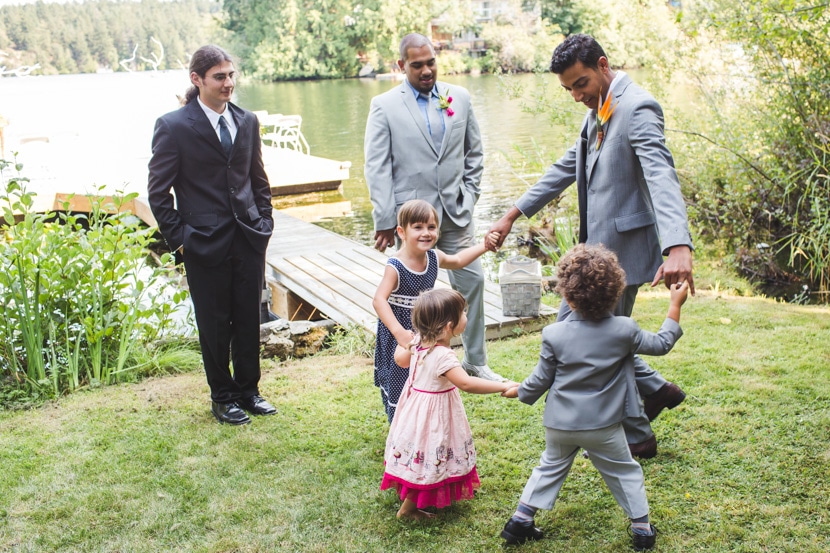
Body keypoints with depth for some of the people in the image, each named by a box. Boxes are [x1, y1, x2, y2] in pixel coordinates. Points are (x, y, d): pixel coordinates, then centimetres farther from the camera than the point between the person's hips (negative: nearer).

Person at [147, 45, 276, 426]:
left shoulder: (247, 121, 8)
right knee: (215, 324, 8)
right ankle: (223, 397, 25)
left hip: (249, 238, 4)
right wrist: (178, 238, -8)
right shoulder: (174, 126, -7)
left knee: (249, 319, 12)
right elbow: (158, 192, -5)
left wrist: (264, 221, 9)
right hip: (206, 243, -4)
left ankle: (248, 390, 29)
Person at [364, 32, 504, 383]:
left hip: (456, 211, 3)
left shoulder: (459, 98, 6)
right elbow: (376, 168, -7)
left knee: (471, 281, 6)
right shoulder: (384, 106, -4)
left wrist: (469, 194, 7)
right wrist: (384, 221, -10)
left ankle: (475, 361, 22)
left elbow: (474, 150, 15)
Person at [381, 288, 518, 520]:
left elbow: (400, 358, 12)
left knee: (422, 462, 26)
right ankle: (408, 509, 23)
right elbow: (466, 383, -42)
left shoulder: (419, 343, -6)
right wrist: (503, 387, -39)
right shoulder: (442, 356, -33)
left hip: (416, 403, 9)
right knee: (429, 464, 9)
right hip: (433, 414, -9)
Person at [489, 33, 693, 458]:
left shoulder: (637, 108, -19)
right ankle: (655, 389, 28)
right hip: (596, 247, 10)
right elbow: (566, 169, 20)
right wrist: (512, 215, 18)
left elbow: (662, 177, -33)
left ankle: (636, 437, 22)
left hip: (622, 248, -10)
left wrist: (678, 247, -48)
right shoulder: (598, 112, 12)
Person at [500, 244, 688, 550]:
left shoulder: (554, 335, -14)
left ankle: (520, 520, 23)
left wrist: (519, 392, 16)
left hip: (559, 425, 1)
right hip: (604, 427, -1)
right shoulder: (624, 331, -13)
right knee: (625, 473, 18)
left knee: (550, 468, 21)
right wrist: (675, 304, 11)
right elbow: (661, 344, 3)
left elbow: (540, 379, -4)